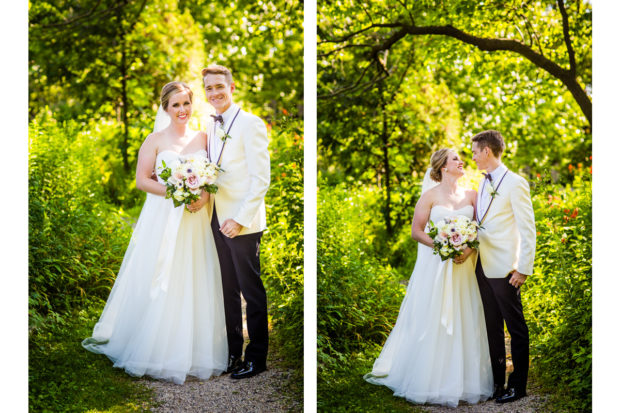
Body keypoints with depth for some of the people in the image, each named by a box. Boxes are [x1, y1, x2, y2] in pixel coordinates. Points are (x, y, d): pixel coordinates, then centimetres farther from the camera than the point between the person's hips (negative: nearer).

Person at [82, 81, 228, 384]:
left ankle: (192, 351, 16)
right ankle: (155, 351, 9)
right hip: (162, 219, -3)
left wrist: (205, 195, -10)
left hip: (196, 220, 3)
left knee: (195, 287, 5)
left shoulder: (202, 138, 10)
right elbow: (141, 180, -3)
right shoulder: (156, 140, 1)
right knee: (159, 285, -2)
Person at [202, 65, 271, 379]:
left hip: (242, 224, -7)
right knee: (228, 291, 12)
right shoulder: (211, 128, 14)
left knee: (251, 291, 0)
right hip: (218, 222, 7)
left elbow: (261, 179, -14)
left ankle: (257, 357, 8)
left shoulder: (250, 124, -10)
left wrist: (239, 219, -17)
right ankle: (233, 352, 21)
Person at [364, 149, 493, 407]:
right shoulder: (430, 196, -1)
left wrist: (469, 249, -11)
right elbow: (416, 231, -3)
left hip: (463, 267, 3)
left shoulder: (471, 196, 10)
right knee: (432, 323, -2)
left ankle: (464, 380, 13)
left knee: (463, 323, 4)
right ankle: (430, 383, 6)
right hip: (434, 266, -3)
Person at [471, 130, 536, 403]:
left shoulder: (515, 184, -11)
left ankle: (517, 386, 9)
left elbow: (528, 230, -13)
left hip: (504, 270, -8)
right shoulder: (483, 184, 14)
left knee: (516, 328, 2)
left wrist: (523, 268, -16)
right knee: (492, 327, 14)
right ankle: (496, 381, 22)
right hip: (483, 267, 8)